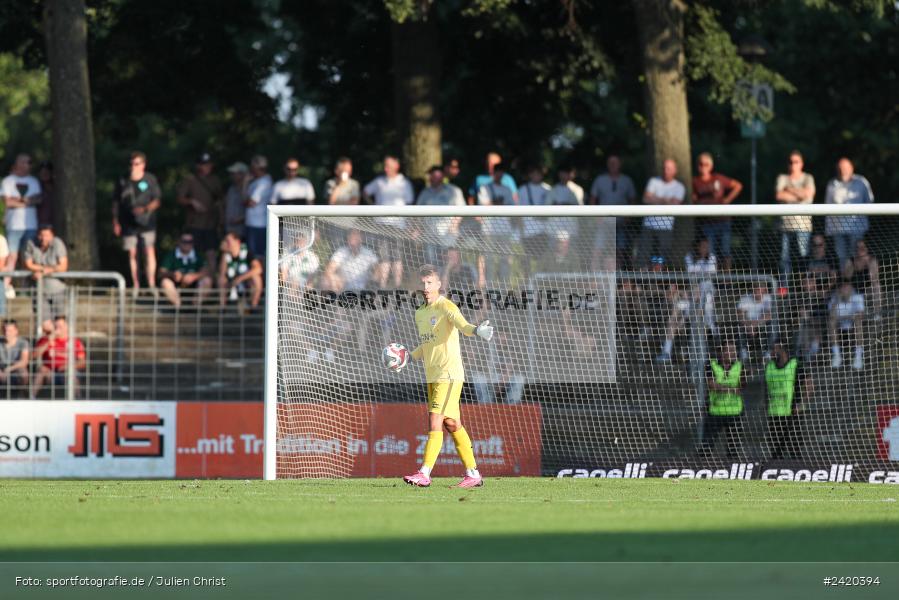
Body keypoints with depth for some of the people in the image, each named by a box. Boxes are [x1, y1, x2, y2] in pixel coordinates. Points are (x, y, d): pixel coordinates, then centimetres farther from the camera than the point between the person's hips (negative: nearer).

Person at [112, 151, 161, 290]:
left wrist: (145, 209, -15)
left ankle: (151, 284, -11)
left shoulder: (150, 179, 2)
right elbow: (116, 202, 11)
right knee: (132, 254, 1)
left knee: (149, 251, -11)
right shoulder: (122, 181, 6)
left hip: (146, 221, -2)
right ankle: (136, 286, 6)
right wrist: (115, 222, 7)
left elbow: (157, 200, 2)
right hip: (128, 223, 2)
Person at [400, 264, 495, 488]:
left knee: (435, 420, -13)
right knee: (452, 424, 8)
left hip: (449, 374, -8)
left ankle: (424, 474, -14)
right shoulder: (420, 314, 16)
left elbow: (462, 325, -29)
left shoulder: (447, 307, -9)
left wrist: (476, 330, -49)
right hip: (432, 376, 8)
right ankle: (473, 474, 13)